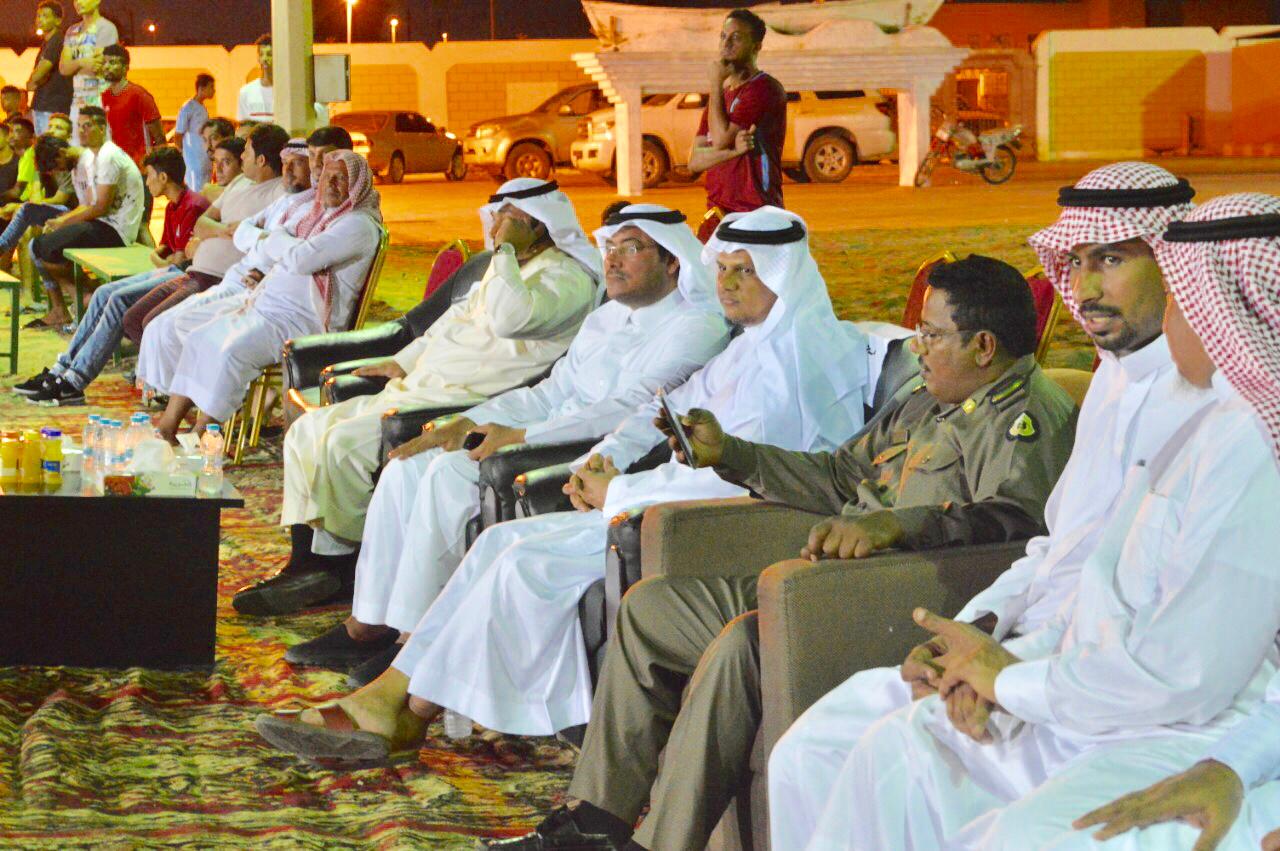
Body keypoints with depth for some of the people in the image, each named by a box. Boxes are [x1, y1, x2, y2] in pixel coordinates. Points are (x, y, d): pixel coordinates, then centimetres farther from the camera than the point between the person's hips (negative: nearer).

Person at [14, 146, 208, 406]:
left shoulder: (193, 206, -14)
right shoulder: (172, 208, 20)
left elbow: (183, 257, -15)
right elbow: (159, 252, 23)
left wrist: (165, 263, 5)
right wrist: (161, 259, 0)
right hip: (170, 271, 11)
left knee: (120, 299, -23)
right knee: (105, 293, 1)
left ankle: (73, 383, -25)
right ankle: (62, 369, -2)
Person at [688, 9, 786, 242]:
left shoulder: (764, 89, -8)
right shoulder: (721, 94, 17)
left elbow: (720, 139, -16)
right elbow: (695, 161, 8)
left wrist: (716, 85, -4)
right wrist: (733, 150, -13)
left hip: (755, 213, -8)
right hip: (717, 214, 8)